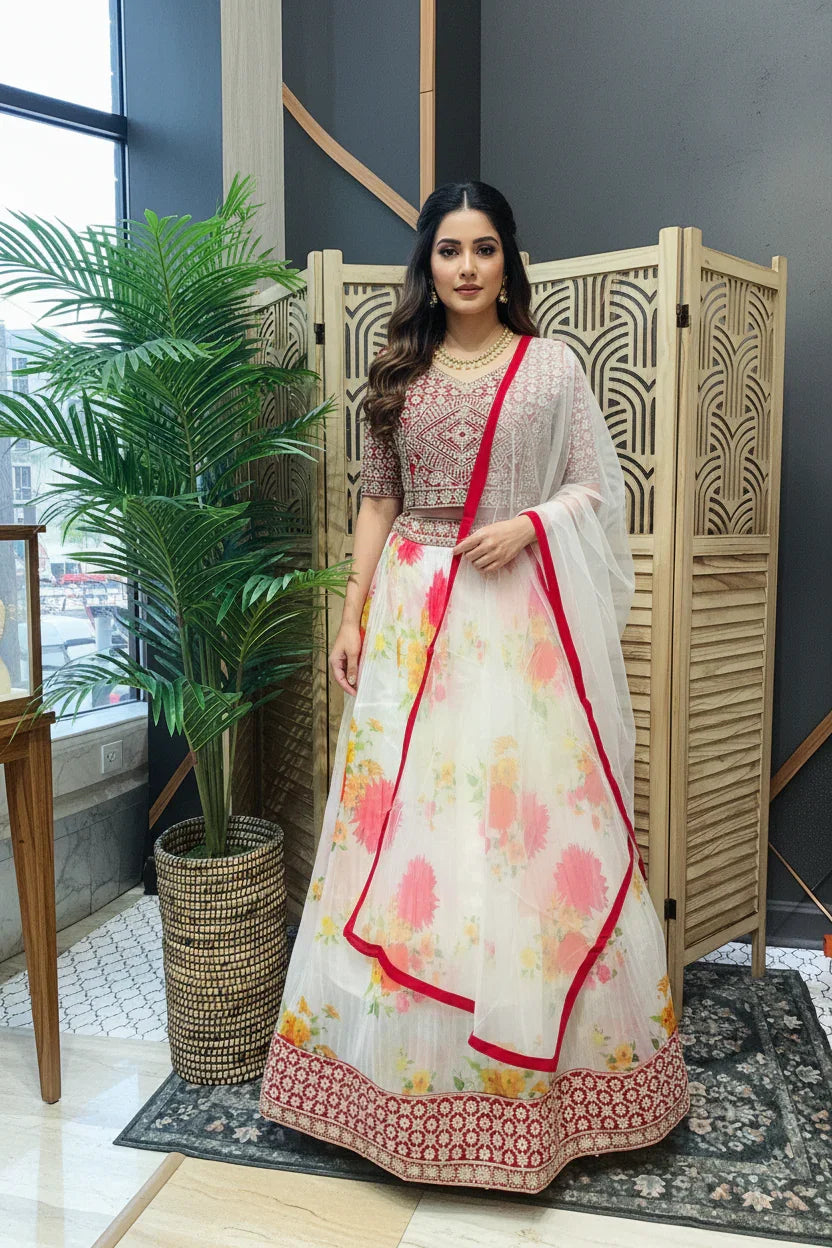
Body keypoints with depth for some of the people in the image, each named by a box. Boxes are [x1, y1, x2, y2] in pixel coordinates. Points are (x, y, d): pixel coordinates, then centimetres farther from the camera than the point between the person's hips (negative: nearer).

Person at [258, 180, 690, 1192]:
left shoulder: (552, 363, 5)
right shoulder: (398, 370, 12)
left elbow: (596, 488, 6)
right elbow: (377, 499, 11)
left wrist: (528, 525, -13)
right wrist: (354, 613, 3)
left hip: (520, 612, -2)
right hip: (413, 613, 2)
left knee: (531, 812, 0)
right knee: (405, 818, 4)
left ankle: (540, 1060, 20)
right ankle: (410, 1059, 22)